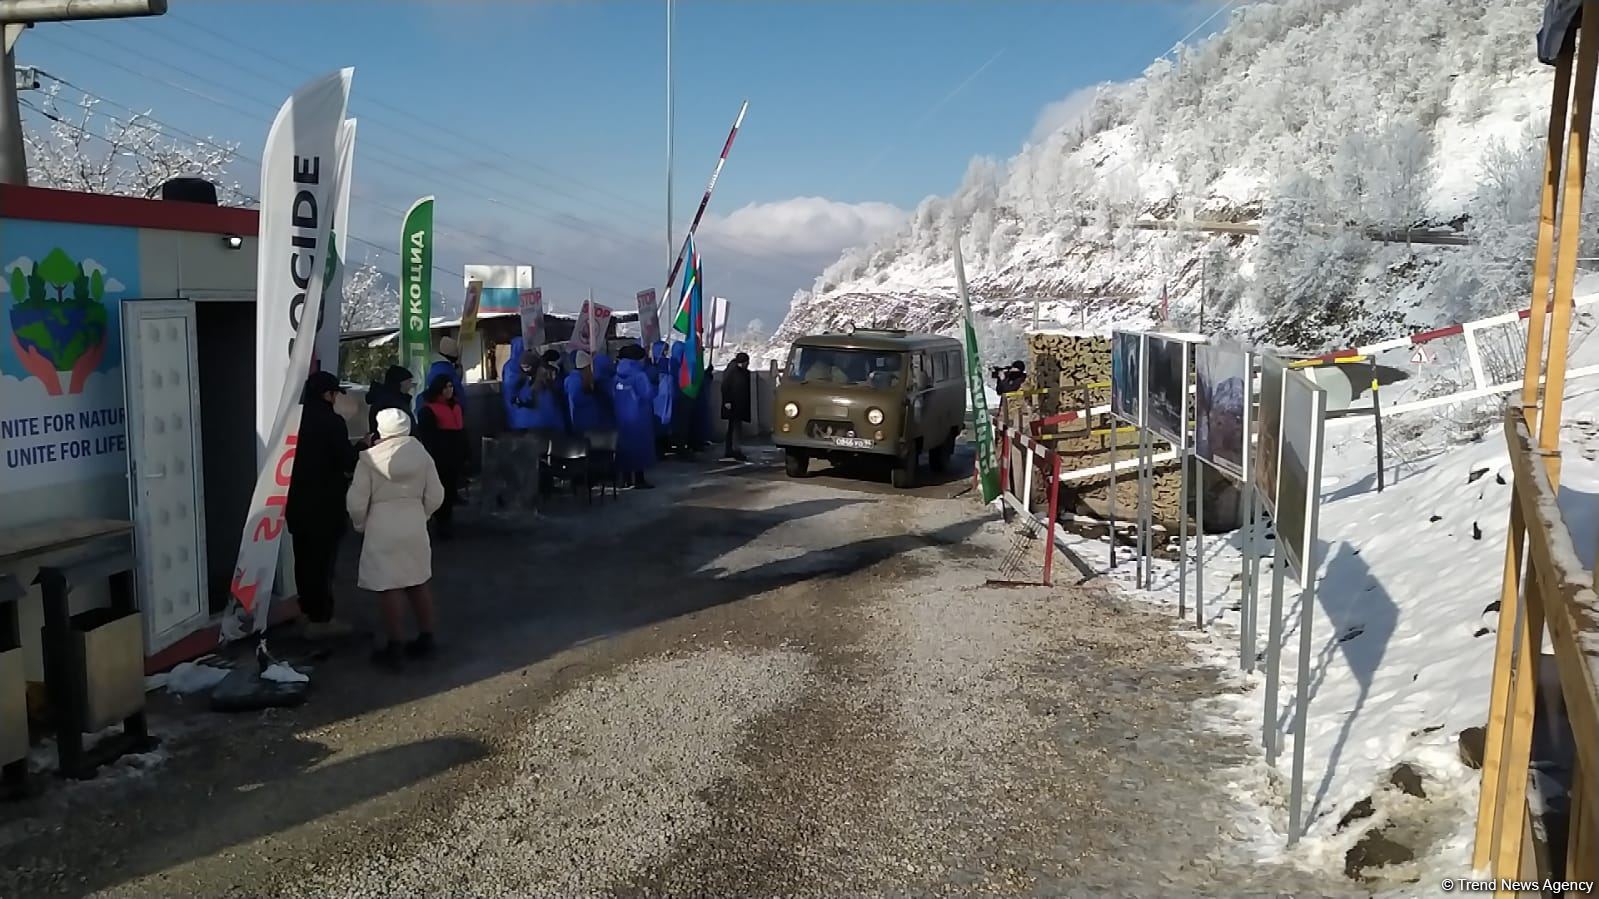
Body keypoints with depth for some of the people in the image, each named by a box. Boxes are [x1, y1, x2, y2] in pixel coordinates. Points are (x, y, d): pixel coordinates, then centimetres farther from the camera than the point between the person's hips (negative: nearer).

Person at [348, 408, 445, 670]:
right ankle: (426, 639, 23)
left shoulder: (369, 458, -10)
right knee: (420, 582, 15)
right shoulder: (422, 454, -1)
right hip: (415, 525, 4)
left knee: (391, 587, 1)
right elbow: (435, 496, 3)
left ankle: (395, 647, 5)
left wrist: (360, 524, 10)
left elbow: (356, 502, -8)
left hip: (383, 528, -4)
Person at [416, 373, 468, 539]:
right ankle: (442, 523, 4)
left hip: (455, 458, 7)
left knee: (451, 489, 12)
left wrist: (464, 456, 15)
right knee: (441, 490, -4)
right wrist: (432, 458, -16)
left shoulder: (457, 406, 13)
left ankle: (446, 520, 24)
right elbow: (426, 438, -12)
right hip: (439, 459, -7)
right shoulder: (428, 410, -10)